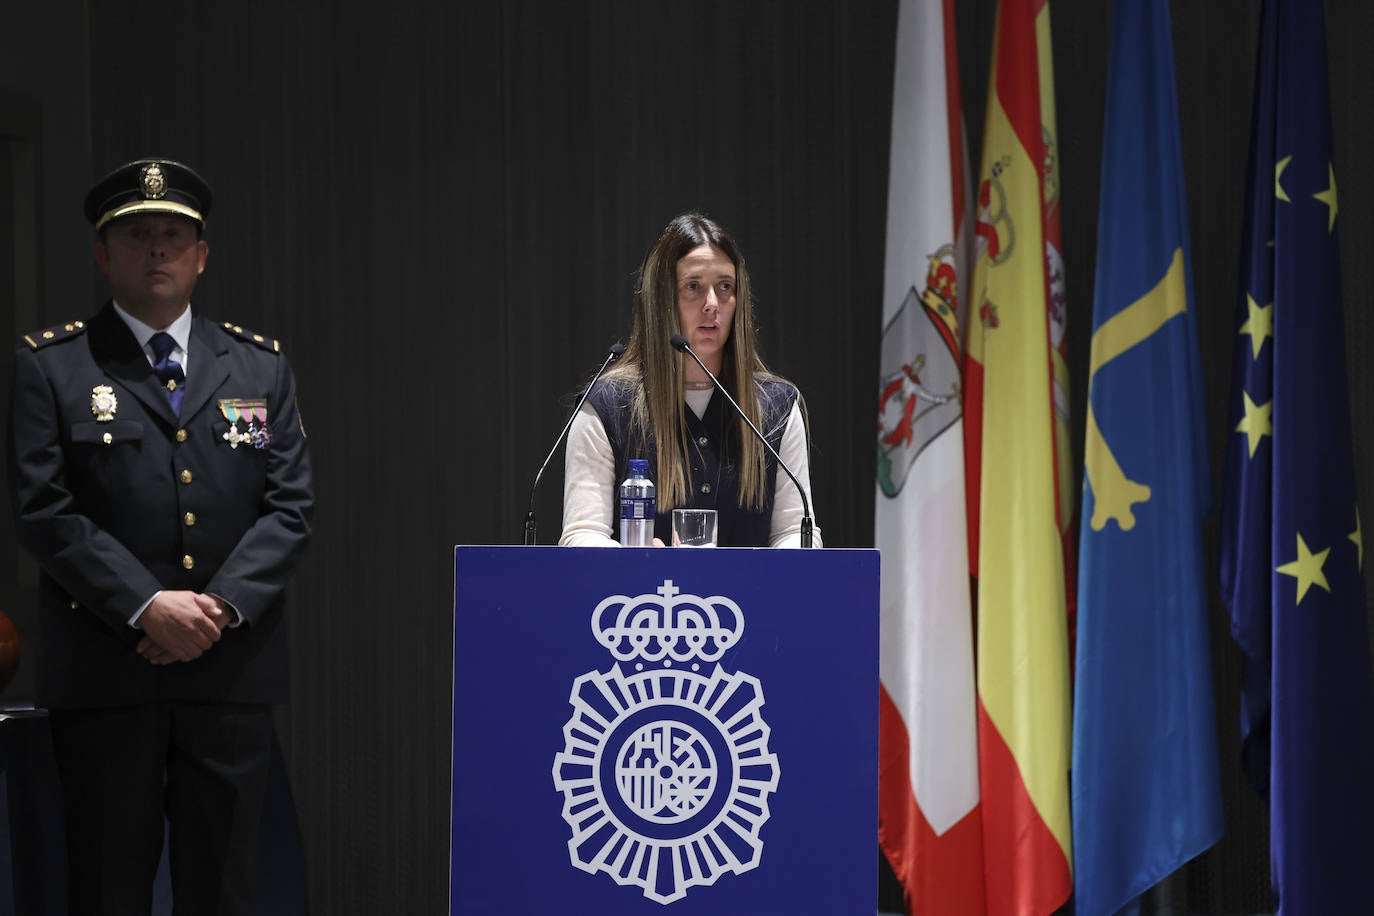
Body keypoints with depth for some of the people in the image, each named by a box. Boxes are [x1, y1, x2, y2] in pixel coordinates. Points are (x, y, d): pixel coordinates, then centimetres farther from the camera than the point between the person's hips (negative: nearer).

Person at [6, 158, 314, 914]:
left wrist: (222, 605, -10)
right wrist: (147, 608, -15)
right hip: (104, 673, -2)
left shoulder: (260, 367, 13)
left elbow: (290, 506, 6)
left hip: (231, 666, 3)